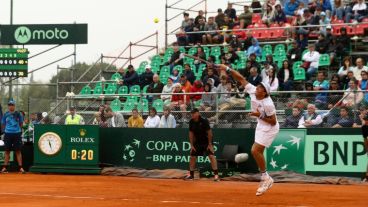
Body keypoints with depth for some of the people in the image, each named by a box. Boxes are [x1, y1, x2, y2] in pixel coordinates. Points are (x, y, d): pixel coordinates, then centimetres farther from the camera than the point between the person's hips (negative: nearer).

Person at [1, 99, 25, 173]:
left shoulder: (18, 114, 3)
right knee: (7, 151, 5)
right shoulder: (5, 114, 6)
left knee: (18, 151, -1)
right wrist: (4, 130, 1)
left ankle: (20, 167, -1)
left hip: (17, 133, -1)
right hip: (8, 133, 2)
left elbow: (21, 123, 9)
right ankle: (5, 167, 8)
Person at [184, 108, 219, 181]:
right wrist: (192, 145, 0)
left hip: (206, 141, -5)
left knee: (211, 156, -17)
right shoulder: (191, 122, -5)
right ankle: (191, 175, 17)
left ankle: (216, 175, -17)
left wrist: (210, 144, -16)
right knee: (192, 157, 4)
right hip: (197, 142, 5)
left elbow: (209, 132, -17)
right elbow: (191, 134, 3)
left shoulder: (204, 121, -21)